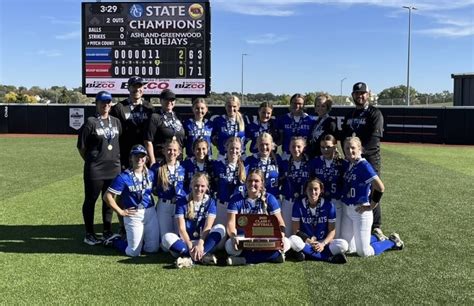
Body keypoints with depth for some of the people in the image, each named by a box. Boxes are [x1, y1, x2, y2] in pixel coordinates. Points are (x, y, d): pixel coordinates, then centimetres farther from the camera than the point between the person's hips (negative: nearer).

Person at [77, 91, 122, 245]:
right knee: (90, 200, 5)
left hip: (114, 168, 5)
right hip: (94, 169, -5)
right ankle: (89, 234, 16)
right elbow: (81, 147, -4)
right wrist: (91, 161, -1)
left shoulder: (116, 122, 10)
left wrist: (117, 160, 10)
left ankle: (108, 232, 25)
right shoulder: (91, 122, -7)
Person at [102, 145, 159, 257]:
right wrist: (120, 211, -11)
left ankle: (137, 239, 37)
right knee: (134, 252, 2)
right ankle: (115, 240, 29)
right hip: (134, 215, -5)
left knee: (153, 249, 9)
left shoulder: (151, 174, 4)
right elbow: (107, 196, -12)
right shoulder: (123, 177, -13)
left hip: (151, 213, 5)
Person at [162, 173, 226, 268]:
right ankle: (203, 256, -35)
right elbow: (181, 228, -9)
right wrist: (190, 246, -24)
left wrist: (200, 244, -27)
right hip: (186, 241, 0)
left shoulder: (210, 202, 1)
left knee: (220, 228, -26)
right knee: (167, 237, -29)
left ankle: (191, 259, -35)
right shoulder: (182, 202, 0)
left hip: (204, 240, 0)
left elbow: (208, 227, -11)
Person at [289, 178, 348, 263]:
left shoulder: (328, 205, -4)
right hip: (305, 241, 0)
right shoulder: (299, 204, -5)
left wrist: (323, 244, -19)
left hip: (323, 242, 0)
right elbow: (295, 230, -4)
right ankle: (330, 257, -30)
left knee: (343, 244, -26)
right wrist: (309, 241, -17)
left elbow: (332, 230, -2)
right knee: (293, 240, -34)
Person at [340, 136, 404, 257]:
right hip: (346, 209, 8)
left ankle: (393, 241, 23)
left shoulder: (364, 165, -18)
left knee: (364, 252, -2)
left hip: (360, 211, -8)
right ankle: (377, 238, 35)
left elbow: (380, 187, -24)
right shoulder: (348, 165, 4)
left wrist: (371, 207, -16)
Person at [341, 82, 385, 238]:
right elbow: (343, 137, 15)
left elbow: (374, 138, -13)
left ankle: (376, 227, 4)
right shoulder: (349, 115, 17)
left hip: (370, 158, -6)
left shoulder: (375, 113, -2)